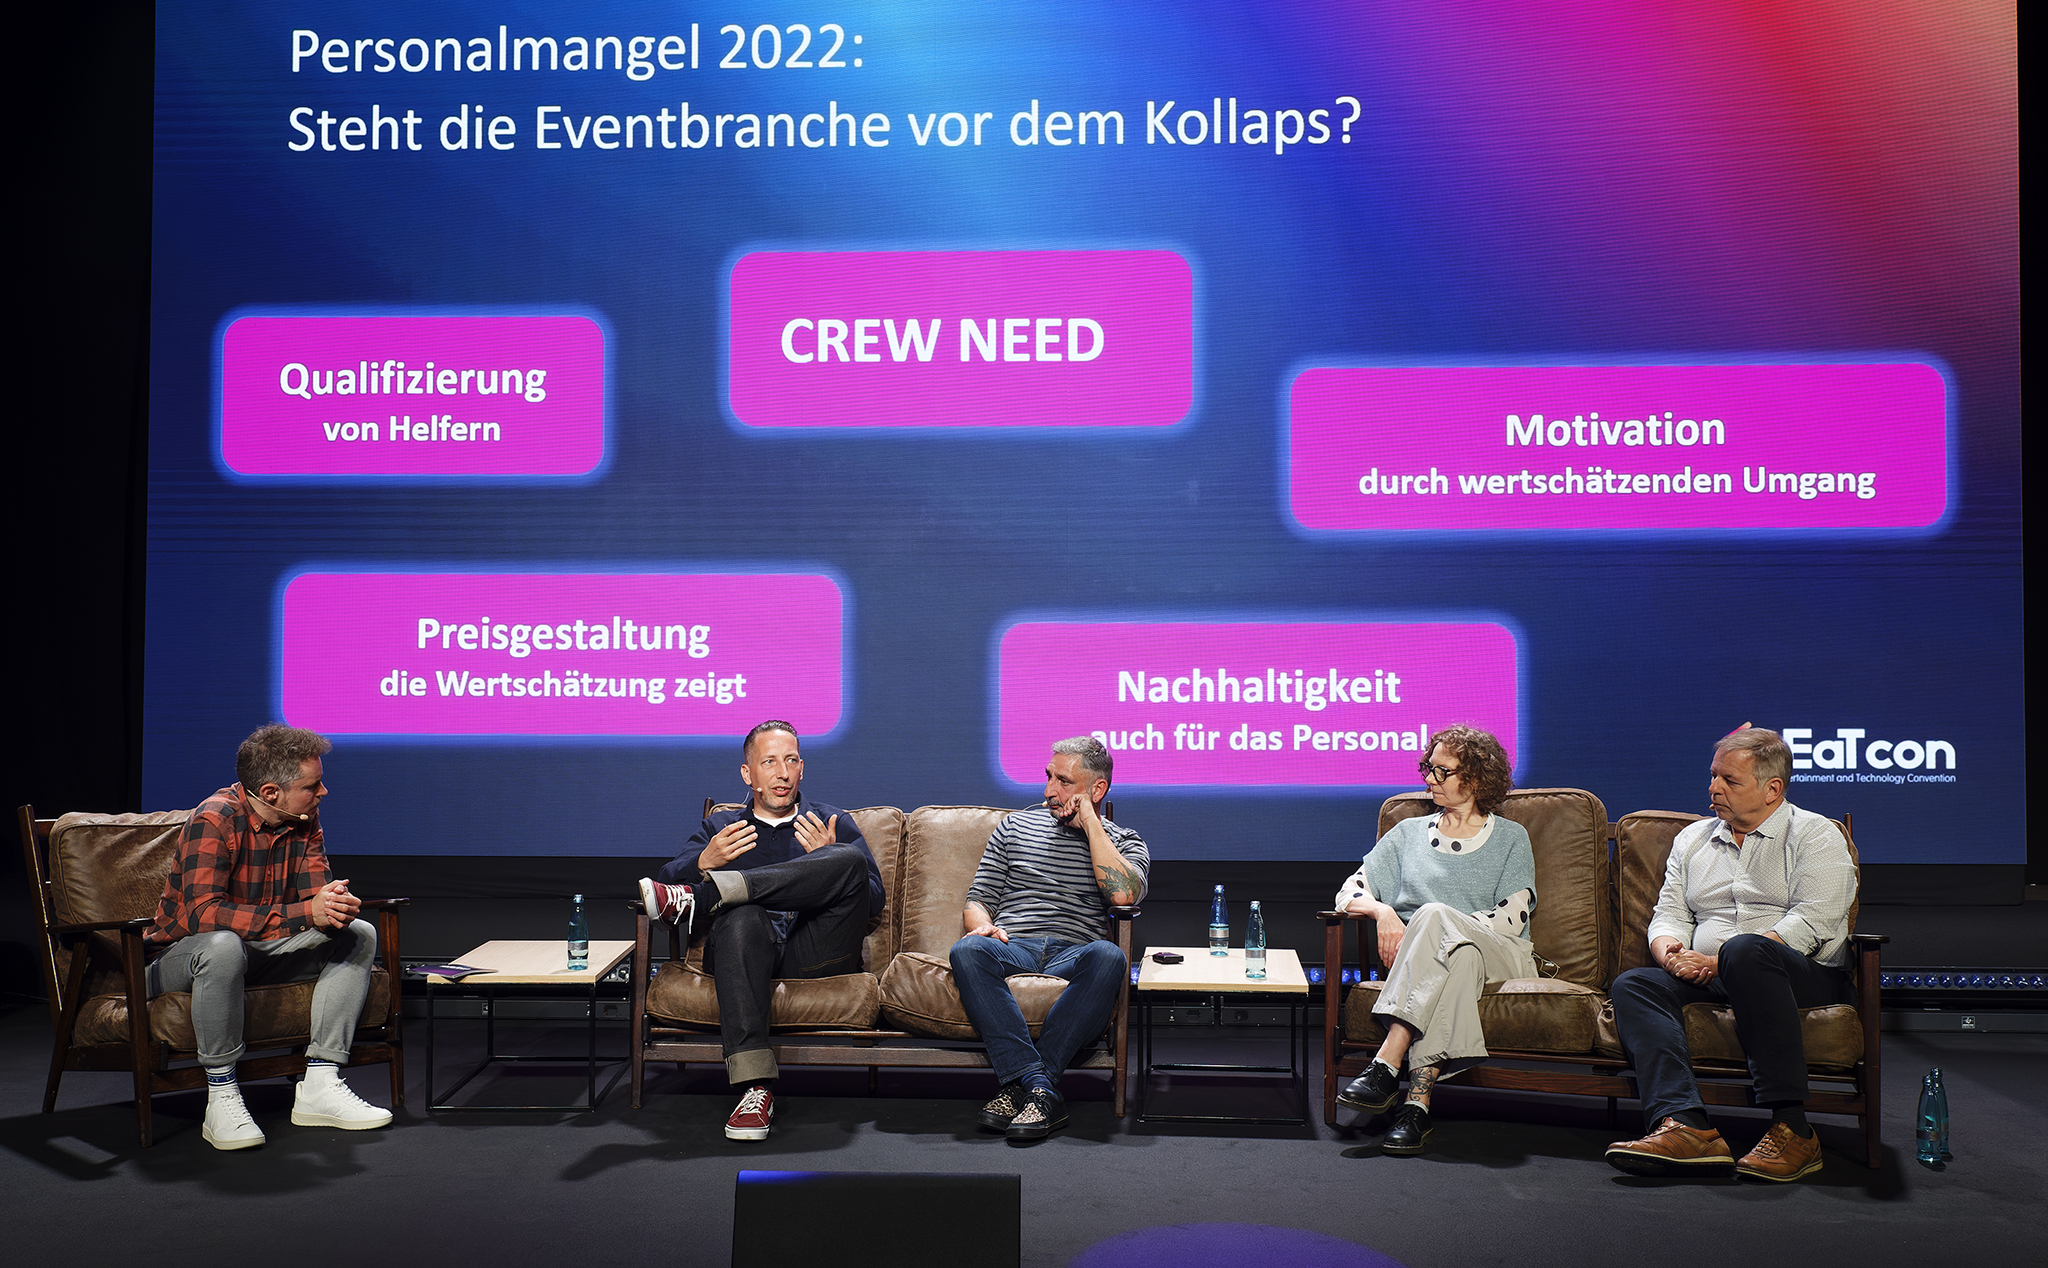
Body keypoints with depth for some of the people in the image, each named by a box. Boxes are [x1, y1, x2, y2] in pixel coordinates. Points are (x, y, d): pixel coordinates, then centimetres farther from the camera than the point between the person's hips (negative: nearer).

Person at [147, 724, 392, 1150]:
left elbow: (316, 892, -2)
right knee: (224, 945, -40)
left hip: (260, 953, 7)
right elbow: (203, 912, -35)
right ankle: (221, 1097, -27)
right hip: (181, 953, -7)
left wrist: (335, 906, -29)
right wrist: (305, 913, -41)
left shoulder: (304, 820, -3)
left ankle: (320, 1086, -13)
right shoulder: (215, 820, -25)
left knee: (359, 935, -8)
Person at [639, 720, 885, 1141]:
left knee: (849, 861, -27)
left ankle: (701, 898, -31)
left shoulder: (835, 823, 26)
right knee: (743, 917, -38)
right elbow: (667, 880, 12)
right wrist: (703, 863, -9)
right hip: (751, 948, 0)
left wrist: (830, 861, -4)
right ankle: (755, 1085, -45)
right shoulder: (719, 828, 28)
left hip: (818, 952, 0)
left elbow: (874, 901, 14)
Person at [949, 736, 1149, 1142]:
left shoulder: (1125, 843, 16)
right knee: (967, 950, -34)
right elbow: (977, 900, 20)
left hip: (1074, 955, -1)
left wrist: (1090, 822, -2)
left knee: (1107, 956, -38)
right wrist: (983, 926, -5)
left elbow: (1123, 895, -7)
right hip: (1013, 947, 1)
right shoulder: (1015, 826, 23)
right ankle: (1041, 1090, -39)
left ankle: (1024, 1083, -36)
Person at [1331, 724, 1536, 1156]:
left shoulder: (1510, 838, 16)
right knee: (1458, 958, -39)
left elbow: (1512, 916, 1)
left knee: (1433, 915, -36)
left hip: (1500, 957, -2)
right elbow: (1350, 891, 14)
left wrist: (1441, 923, -11)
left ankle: (1387, 1065, -46)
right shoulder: (1410, 833, 23)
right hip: (1423, 960, 2)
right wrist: (1382, 911, -9)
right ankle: (1418, 1101, -49)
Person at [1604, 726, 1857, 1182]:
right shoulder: (1692, 839, 22)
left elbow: (1810, 923, -9)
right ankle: (1683, 1125, -43)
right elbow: (1669, 916, 16)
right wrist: (1671, 953, -9)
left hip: (1807, 977, -5)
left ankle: (1793, 1130, -38)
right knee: (1632, 986, -23)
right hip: (1708, 978, 5)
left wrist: (1721, 960, -16)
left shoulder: (1817, 836, 5)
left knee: (1744, 949, -39)